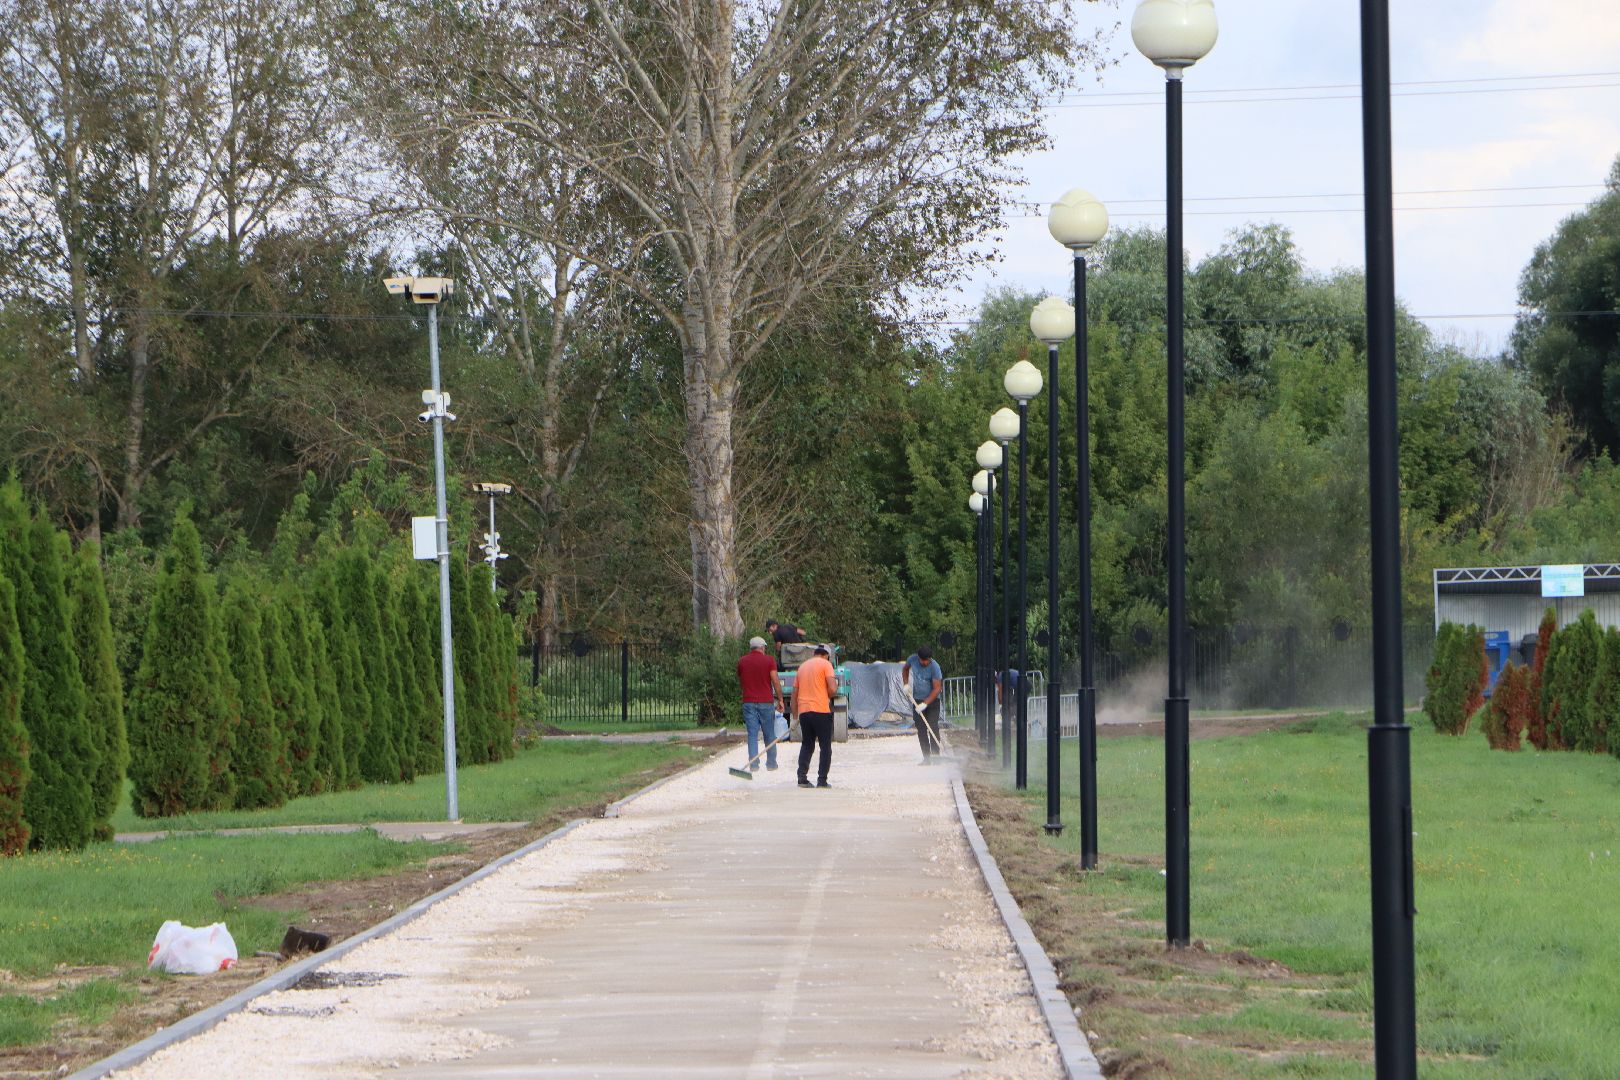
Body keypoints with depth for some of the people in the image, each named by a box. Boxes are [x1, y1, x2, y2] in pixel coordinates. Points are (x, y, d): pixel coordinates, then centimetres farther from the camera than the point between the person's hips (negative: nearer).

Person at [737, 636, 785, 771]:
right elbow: (776, 682, -8)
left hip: (748, 702, 2)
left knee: (752, 735, 1)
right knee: (769, 734, 9)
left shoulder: (742, 661, 6)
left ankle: (753, 764, -7)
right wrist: (780, 699, -2)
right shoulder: (768, 661, -4)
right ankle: (771, 763, 14)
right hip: (766, 702, -2)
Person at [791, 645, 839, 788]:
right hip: (821, 711, -5)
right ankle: (822, 780, -2)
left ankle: (802, 777, 3)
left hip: (803, 711, 5)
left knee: (806, 746, 14)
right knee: (825, 746, 3)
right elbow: (833, 689, -12)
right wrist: (829, 696, 11)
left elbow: (795, 693, 19)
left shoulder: (803, 666, 17)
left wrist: (795, 715, 26)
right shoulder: (825, 664, -1)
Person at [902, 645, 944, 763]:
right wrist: (906, 683, 0)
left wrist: (925, 703, -26)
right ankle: (926, 757, 5)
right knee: (921, 730, 2)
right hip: (918, 700, 4)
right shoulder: (912, 659, -9)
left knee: (933, 727, -14)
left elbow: (937, 688, -21)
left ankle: (935, 755, -13)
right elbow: (906, 669, 15)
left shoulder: (934, 667, -22)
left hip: (932, 700, -4)